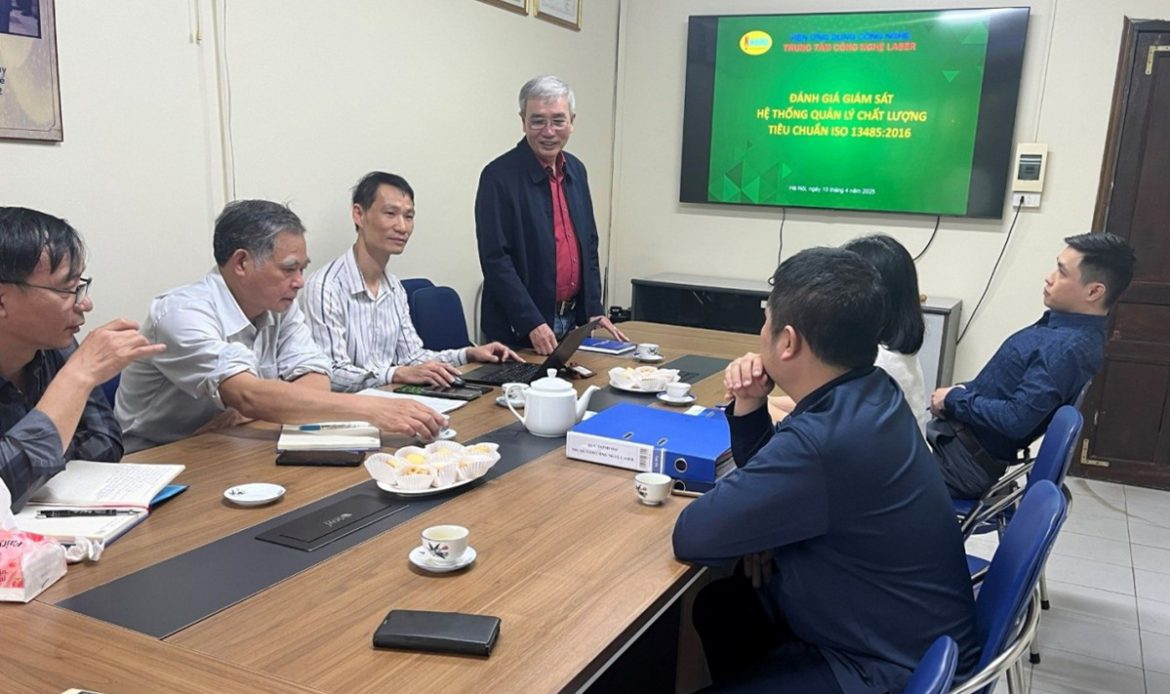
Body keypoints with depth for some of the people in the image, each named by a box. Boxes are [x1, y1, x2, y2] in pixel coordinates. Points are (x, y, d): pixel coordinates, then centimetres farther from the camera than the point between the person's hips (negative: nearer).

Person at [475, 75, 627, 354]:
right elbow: (495, 259, -17)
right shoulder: (499, 175, -13)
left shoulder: (576, 170, 8)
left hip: (573, 322, 7)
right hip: (517, 332, -6)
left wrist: (594, 309, 8)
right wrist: (532, 324, -21)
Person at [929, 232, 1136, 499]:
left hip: (969, 456, -9)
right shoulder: (1072, 330, 5)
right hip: (968, 432, 9)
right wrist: (964, 390, 3)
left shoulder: (1068, 348, -25)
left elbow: (1015, 420, -29)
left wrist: (955, 399, -17)